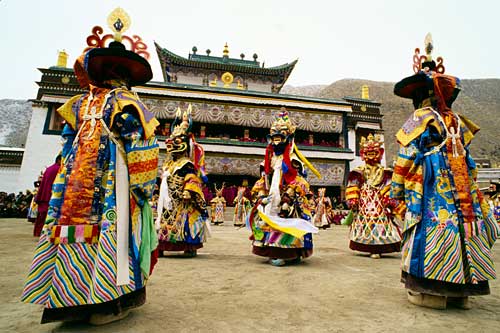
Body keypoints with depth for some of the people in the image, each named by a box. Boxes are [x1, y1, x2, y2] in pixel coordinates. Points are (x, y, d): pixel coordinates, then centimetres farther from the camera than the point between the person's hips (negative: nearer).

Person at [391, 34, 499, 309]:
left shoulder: (420, 119, -4)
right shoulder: (457, 121, 15)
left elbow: (407, 156, -9)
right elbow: (467, 160, 17)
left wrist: (396, 188, -5)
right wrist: (470, 187, 24)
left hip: (430, 184, -7)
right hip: (460, 187, 7)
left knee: (431, 227, -3)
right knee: (462, 226, 10)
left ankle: (431, 292, 1)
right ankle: (459, 291, 20)